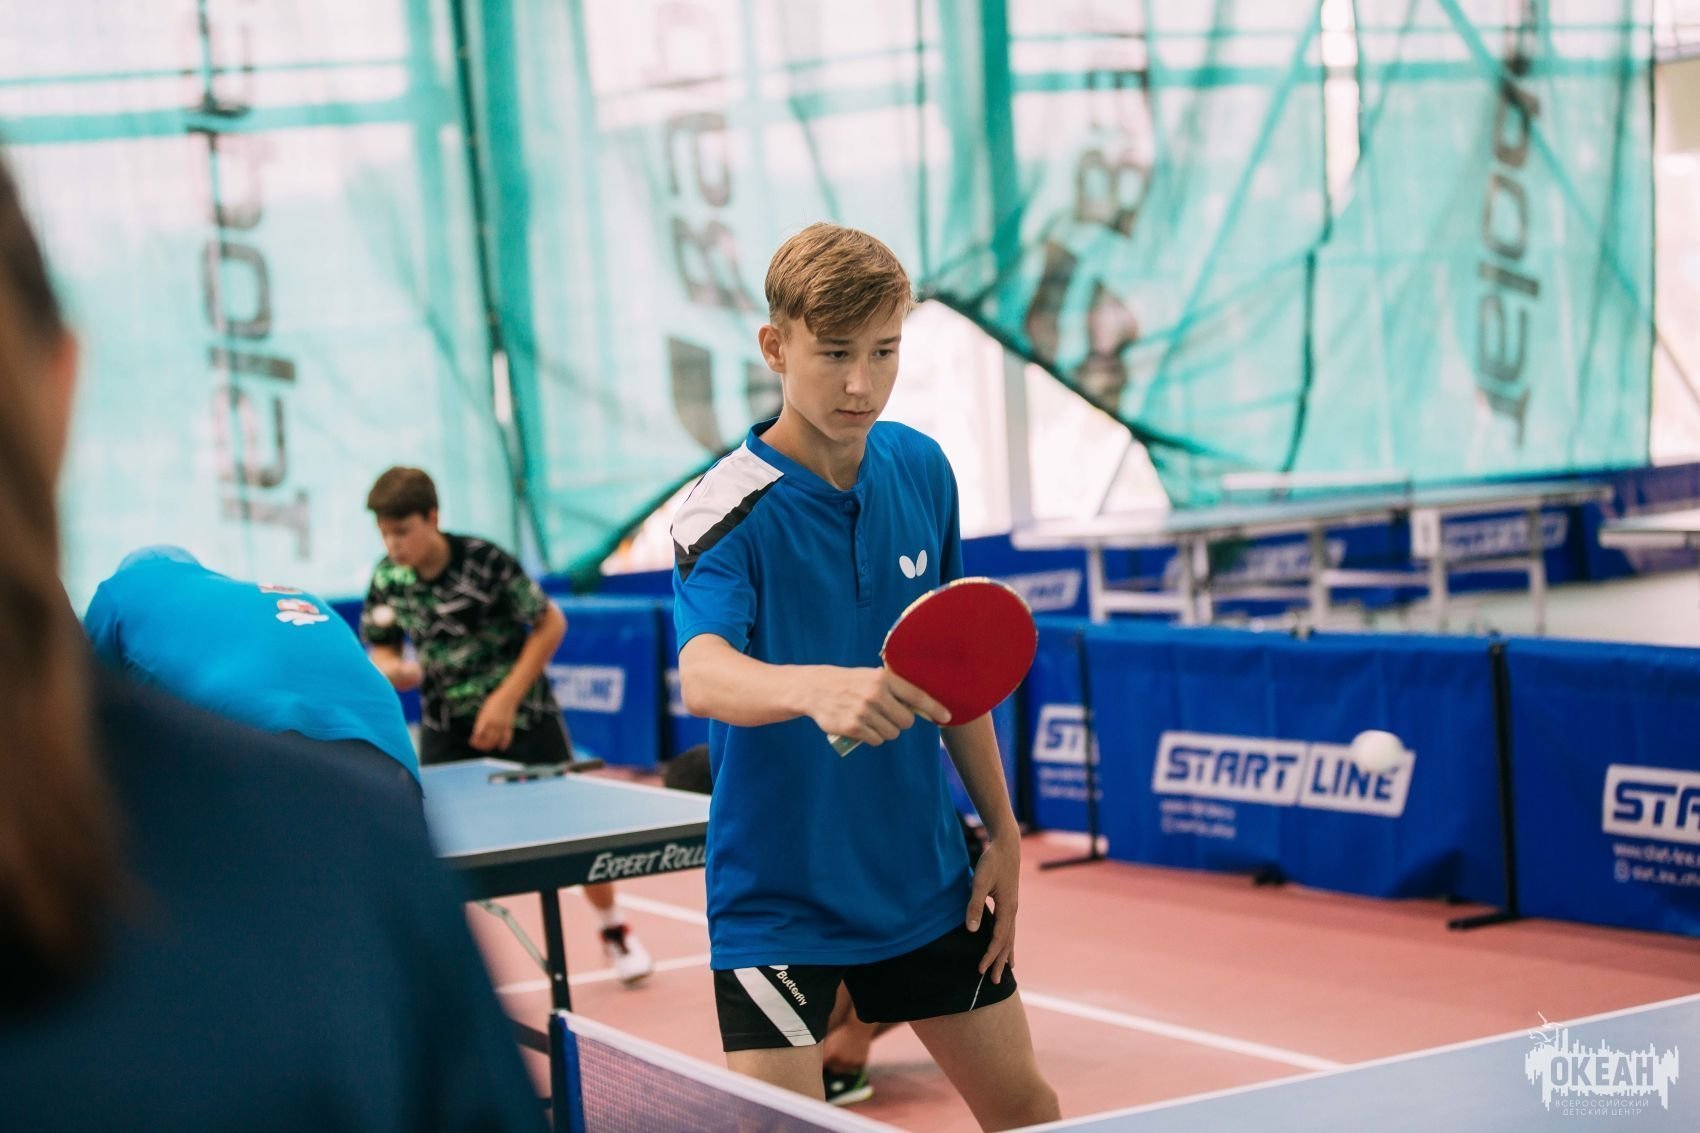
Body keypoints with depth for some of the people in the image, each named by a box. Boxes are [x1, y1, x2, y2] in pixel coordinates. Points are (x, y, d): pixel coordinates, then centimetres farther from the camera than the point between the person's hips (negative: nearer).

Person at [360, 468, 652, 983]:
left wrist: (506, 699, -19)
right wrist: (394, 670, -21)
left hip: (519, 713, -3)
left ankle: (615, 931, 25)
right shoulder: (387, 579, -9)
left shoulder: (484, 561, -21)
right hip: (446, 724, 3)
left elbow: (551, 623, -14)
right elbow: (382, 651, 4)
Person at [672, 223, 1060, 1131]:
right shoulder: (726, 513, -19)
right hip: (777, 898, -5)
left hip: (924, 879, 6)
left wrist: (1002, 833, 10)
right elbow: (703, 675, -38)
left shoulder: (921, 470, -1)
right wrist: (820, 688, -58)